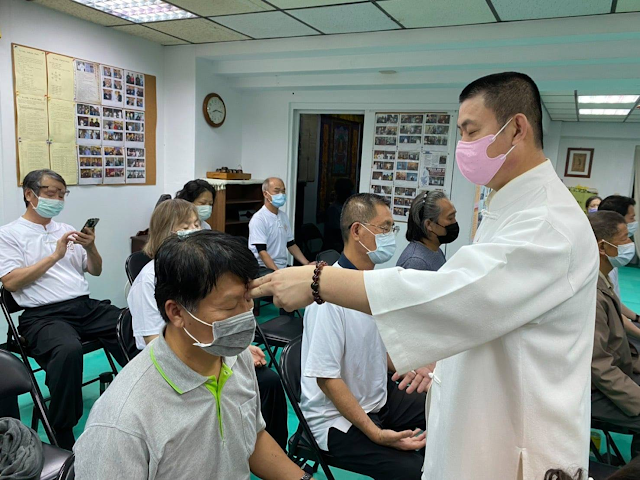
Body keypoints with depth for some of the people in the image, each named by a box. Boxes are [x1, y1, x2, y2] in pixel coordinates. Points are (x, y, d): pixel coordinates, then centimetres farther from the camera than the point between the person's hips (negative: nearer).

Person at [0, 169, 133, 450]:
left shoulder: (67, 229, 20)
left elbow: (95, 271, 19)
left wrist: (90, 247, -2)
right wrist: (55, 255, -10)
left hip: (86, 306, 5)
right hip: (43, 315, -5)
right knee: (68, 349, -36)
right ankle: (62, 435, -18)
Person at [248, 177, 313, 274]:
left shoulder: (284, 217, 12)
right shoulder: (258, 219, -10)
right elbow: (262, 252, -16)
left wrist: (307, 264, 4)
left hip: (283, 267, 7)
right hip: (264, 269, -7)